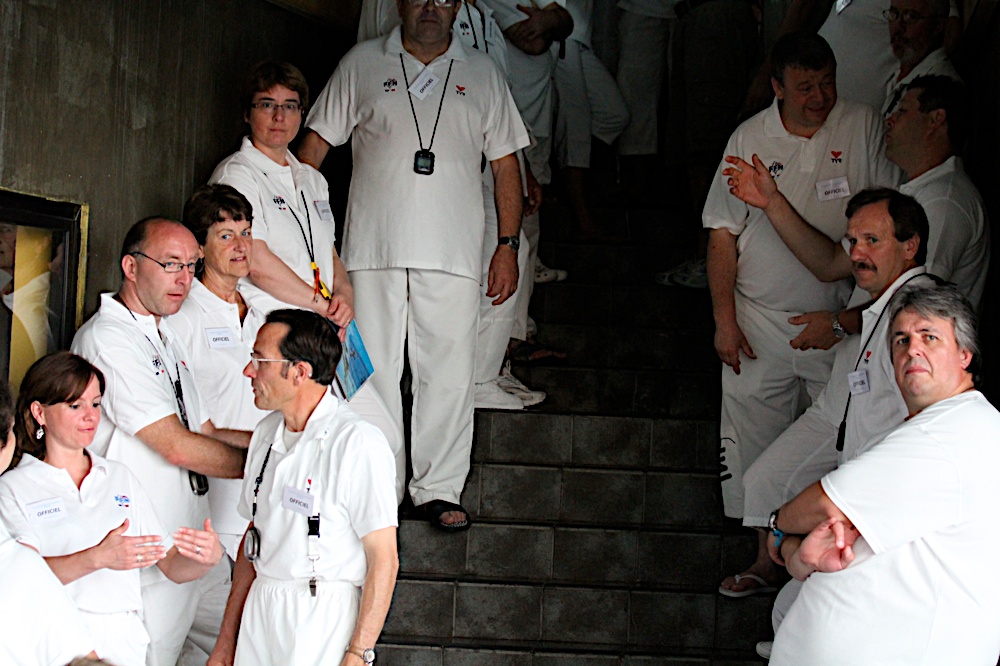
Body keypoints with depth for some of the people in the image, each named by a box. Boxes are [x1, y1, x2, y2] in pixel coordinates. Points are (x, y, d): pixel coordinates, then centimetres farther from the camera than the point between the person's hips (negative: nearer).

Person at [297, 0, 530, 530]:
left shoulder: (482, 74, 13)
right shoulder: (362, 64, 10)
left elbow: (505, 164, 13)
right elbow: (316, 142, 11)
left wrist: (508, 245, 6)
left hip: (452, 253, 1)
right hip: (372, 248, -1)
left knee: (449, 374, 0)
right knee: (372, 372, 1)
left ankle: (438, 488, 10)